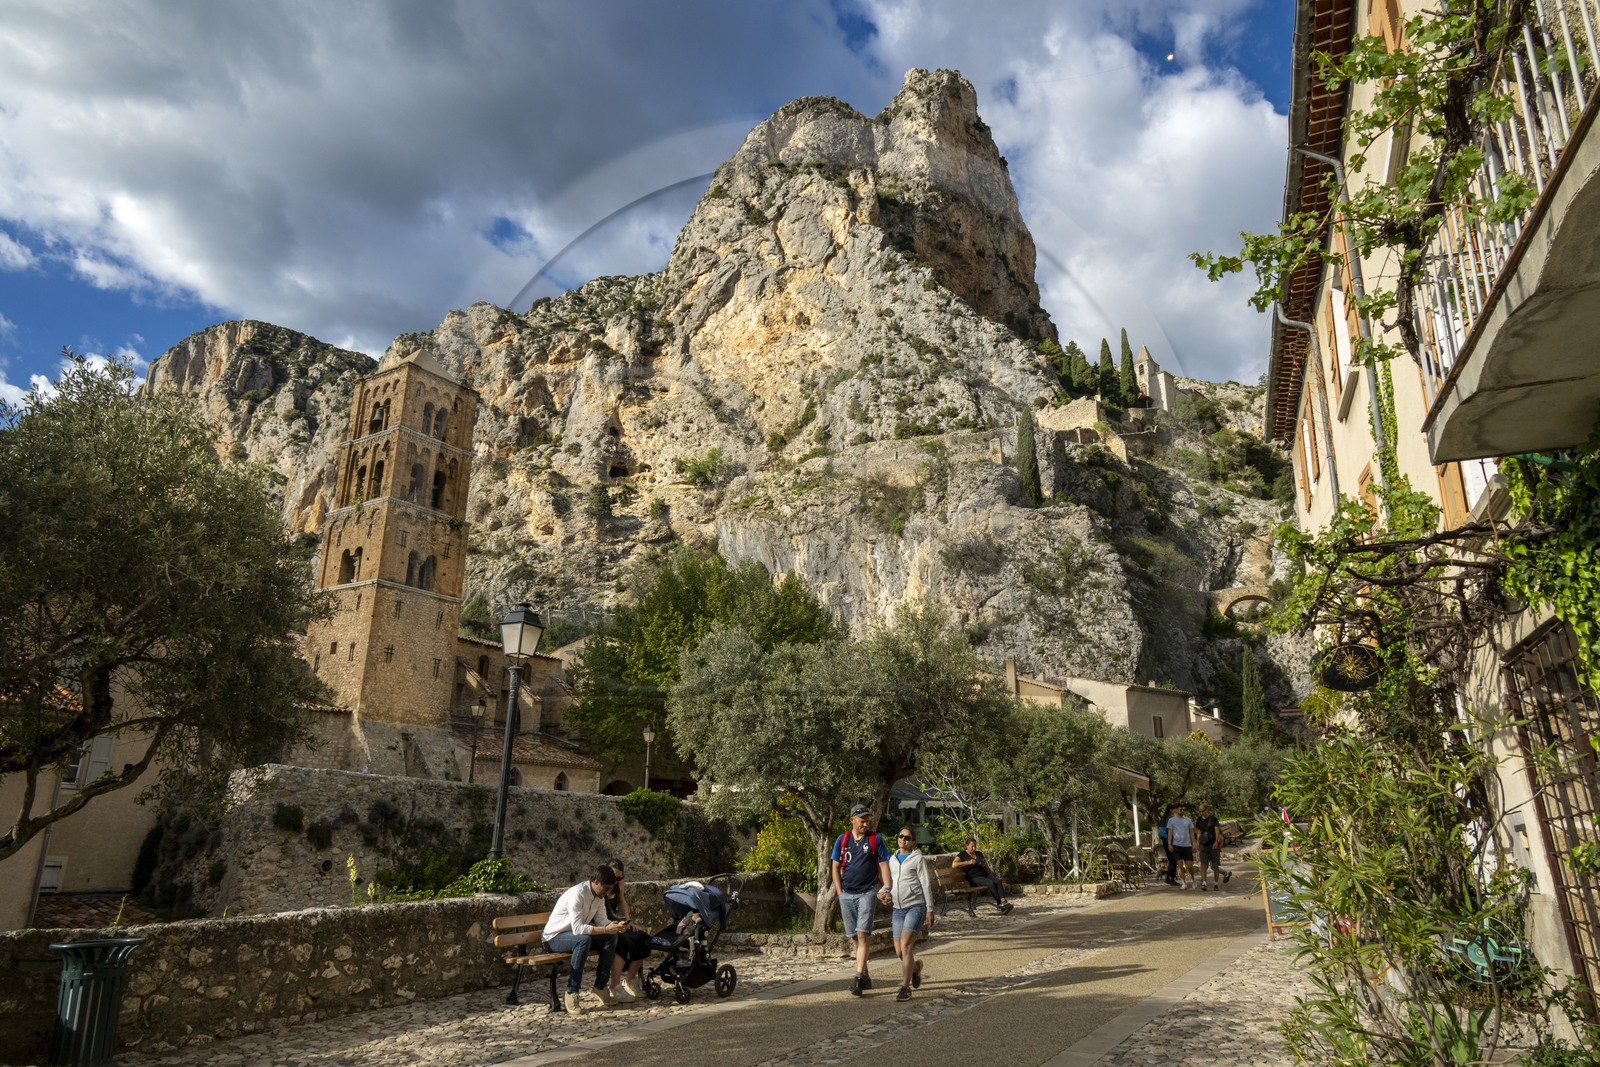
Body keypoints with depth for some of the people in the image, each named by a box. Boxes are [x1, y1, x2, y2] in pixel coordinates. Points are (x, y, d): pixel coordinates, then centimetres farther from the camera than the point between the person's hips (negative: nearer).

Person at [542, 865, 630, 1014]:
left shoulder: (599, 896, 0)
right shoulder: (577, 894, -28)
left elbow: (601, 920, 2)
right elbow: (577, 928, -33)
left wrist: (616, 926, -19)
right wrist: (606, 929, -34)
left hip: (576, 934, 8)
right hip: (554, 938, -8)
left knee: (611, 937, -10)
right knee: (583, 940, -37)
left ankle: (600, 986, -6)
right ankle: (571, 993, -29)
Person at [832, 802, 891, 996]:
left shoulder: (875, 840, 0)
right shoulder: (842, 840, 6)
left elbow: (884, 866, 2)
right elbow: (836, 867, 11)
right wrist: (840, 893, 4)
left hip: (867, 892, -3)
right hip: (847, 894, 3)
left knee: (863, 934, -13)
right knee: (855, 936, 8)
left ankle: (858, 978, -13)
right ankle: (865, 977, 20)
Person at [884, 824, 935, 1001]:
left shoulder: (918, 859, -3)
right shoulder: (892, 859, 14)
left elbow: (926, 885, -4)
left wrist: (930, 910, -8)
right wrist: (883, 893, 2)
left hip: (916, 906, -5)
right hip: (898, 909, 6)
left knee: (906, 945, -18)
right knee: (899, 952, 5)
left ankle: (905, 988, -11)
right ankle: (916, 966, 37)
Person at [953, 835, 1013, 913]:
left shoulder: (979, 853, 21)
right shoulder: (962, 854, 5)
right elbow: (954, 864, -13)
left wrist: (984, 864, -2)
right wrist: (968, 862, -21)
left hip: (985, 875, 5)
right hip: (974, 878, -5)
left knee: (998, 881, -27)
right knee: (991, 883, -32)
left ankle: (1003, 902, -41)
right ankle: (999, 903, -30)